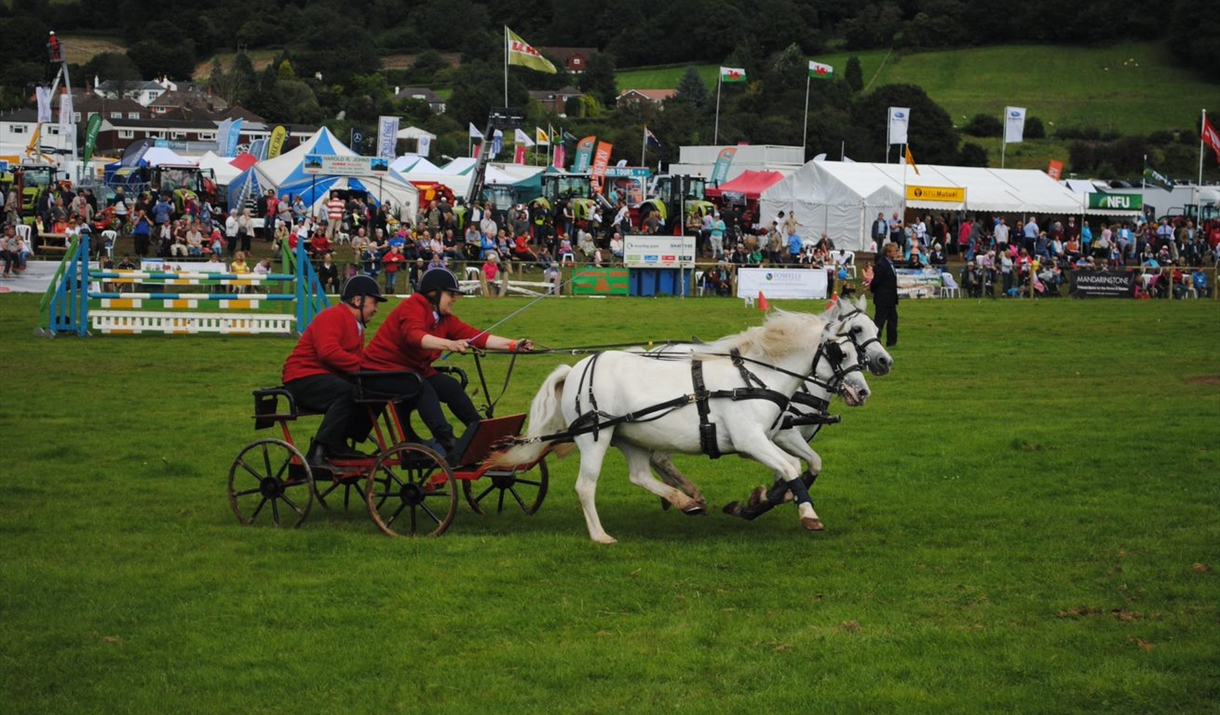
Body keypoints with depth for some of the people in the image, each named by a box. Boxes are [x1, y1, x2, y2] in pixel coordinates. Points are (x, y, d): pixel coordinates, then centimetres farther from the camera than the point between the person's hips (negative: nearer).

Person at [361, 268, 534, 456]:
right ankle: (445, 440, -45)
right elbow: (415, 336, -37)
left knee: (451, 387, -14)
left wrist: (513, 345, -17)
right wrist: (450, 345, -54)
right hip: (382, 372, -8)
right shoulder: (412, 307, -18)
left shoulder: (445, 319, 6)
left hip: (414, 370, 8)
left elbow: (475, 336, -4)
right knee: (422, 388, -32)